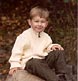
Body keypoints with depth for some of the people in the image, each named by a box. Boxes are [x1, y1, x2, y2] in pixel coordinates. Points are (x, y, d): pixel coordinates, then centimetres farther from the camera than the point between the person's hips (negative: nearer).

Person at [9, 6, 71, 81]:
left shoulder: (46, 37, 9)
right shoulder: (24, 36, -9)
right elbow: (17, 51, -9)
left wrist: (51, 47, -3)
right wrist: (15, 65, -16)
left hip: (43, 60, 6)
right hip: (29, 62, -6)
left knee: (59, 52, -7)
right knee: (36, 64, -40)